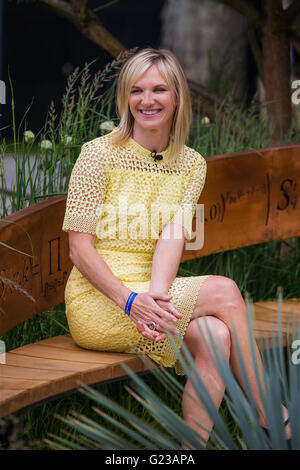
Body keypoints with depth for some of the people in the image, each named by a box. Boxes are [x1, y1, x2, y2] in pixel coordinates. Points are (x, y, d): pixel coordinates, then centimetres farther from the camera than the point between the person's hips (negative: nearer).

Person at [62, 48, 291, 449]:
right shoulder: (100, 153, -6)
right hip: (96, 302, -5)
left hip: (151, 296, 5)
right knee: (224, 291, -20)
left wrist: (156, 297, -25)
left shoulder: (192, 165, 8)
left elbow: (173, 237, -6)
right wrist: (130, 300, -24)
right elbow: (79, 249, -10)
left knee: (215, 337, -26)